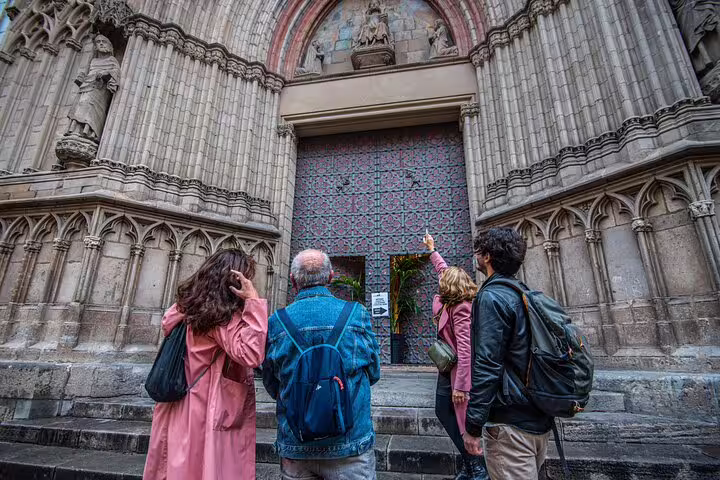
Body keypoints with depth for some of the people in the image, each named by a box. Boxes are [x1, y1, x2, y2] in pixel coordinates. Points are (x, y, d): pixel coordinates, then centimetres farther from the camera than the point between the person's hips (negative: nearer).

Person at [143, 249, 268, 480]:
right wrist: (253, 302, -34)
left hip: (183, 406, 9)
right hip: (213, 411, -9)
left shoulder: (191, 304, 4)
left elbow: (167, 324, 25)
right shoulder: (224, 316, -23)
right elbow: (251, 355, -36)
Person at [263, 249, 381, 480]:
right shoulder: (357, 315, -12)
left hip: (294, 445, 2)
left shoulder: (276, 322, -9)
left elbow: (272, 387, 3)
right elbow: (374, 373, 1)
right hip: (350, 444, -1)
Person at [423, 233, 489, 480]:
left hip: (458, 370, -10)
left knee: (462, 420, 0)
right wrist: (432, 250, 33)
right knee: (443, 410, 14)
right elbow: (444, 270, 21)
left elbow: (465, 349, -27)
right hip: (448, 369, 10)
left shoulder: (460, 309, -22)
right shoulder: (452, 302, 4)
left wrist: (460, 385, -27)